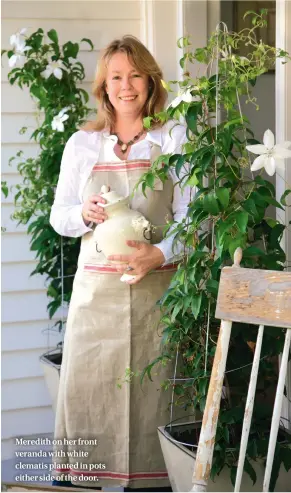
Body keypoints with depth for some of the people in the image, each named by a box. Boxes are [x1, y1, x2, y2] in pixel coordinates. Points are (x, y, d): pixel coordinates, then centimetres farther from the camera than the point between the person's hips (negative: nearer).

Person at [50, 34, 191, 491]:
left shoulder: (174, 138, 5)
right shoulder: (81, 144, 11)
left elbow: (191, 215, -1)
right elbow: (58, 216, 12)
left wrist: (159, 253, -19)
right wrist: (84, 214, -11)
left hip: (157, 288, -1)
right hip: (96, 289, 2)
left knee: (152, 391, -2)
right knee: (84, 389, -1)